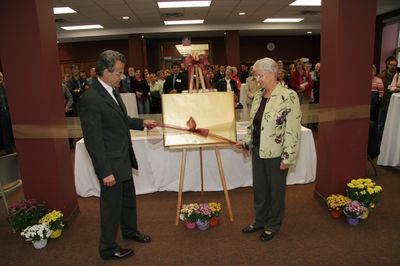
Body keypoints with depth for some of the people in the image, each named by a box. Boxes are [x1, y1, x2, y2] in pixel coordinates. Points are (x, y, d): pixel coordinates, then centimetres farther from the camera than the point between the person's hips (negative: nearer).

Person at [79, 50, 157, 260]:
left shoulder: (112, 91, 5)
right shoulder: (90, 99, -23)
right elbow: (93, 141, -23)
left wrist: (142, 122, 9)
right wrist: (105, 172, -21)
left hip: (123, 160, 9)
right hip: (110, 165, -9)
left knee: (128, 199, 25)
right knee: (112, 206, 9)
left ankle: (130, 231, 48)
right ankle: (108, 249, 31)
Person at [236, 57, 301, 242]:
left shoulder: (288, 96, -15)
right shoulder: (258, 96, 8)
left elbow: (293, 130, -16)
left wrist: (288, 157, -17)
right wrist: (246, 142, 11)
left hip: (276, 154, -6)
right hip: (257, 151, 7)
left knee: (275, 190, 11)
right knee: (259, 188, 17)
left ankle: (273, 225, 32)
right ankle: (260, 220, 38)